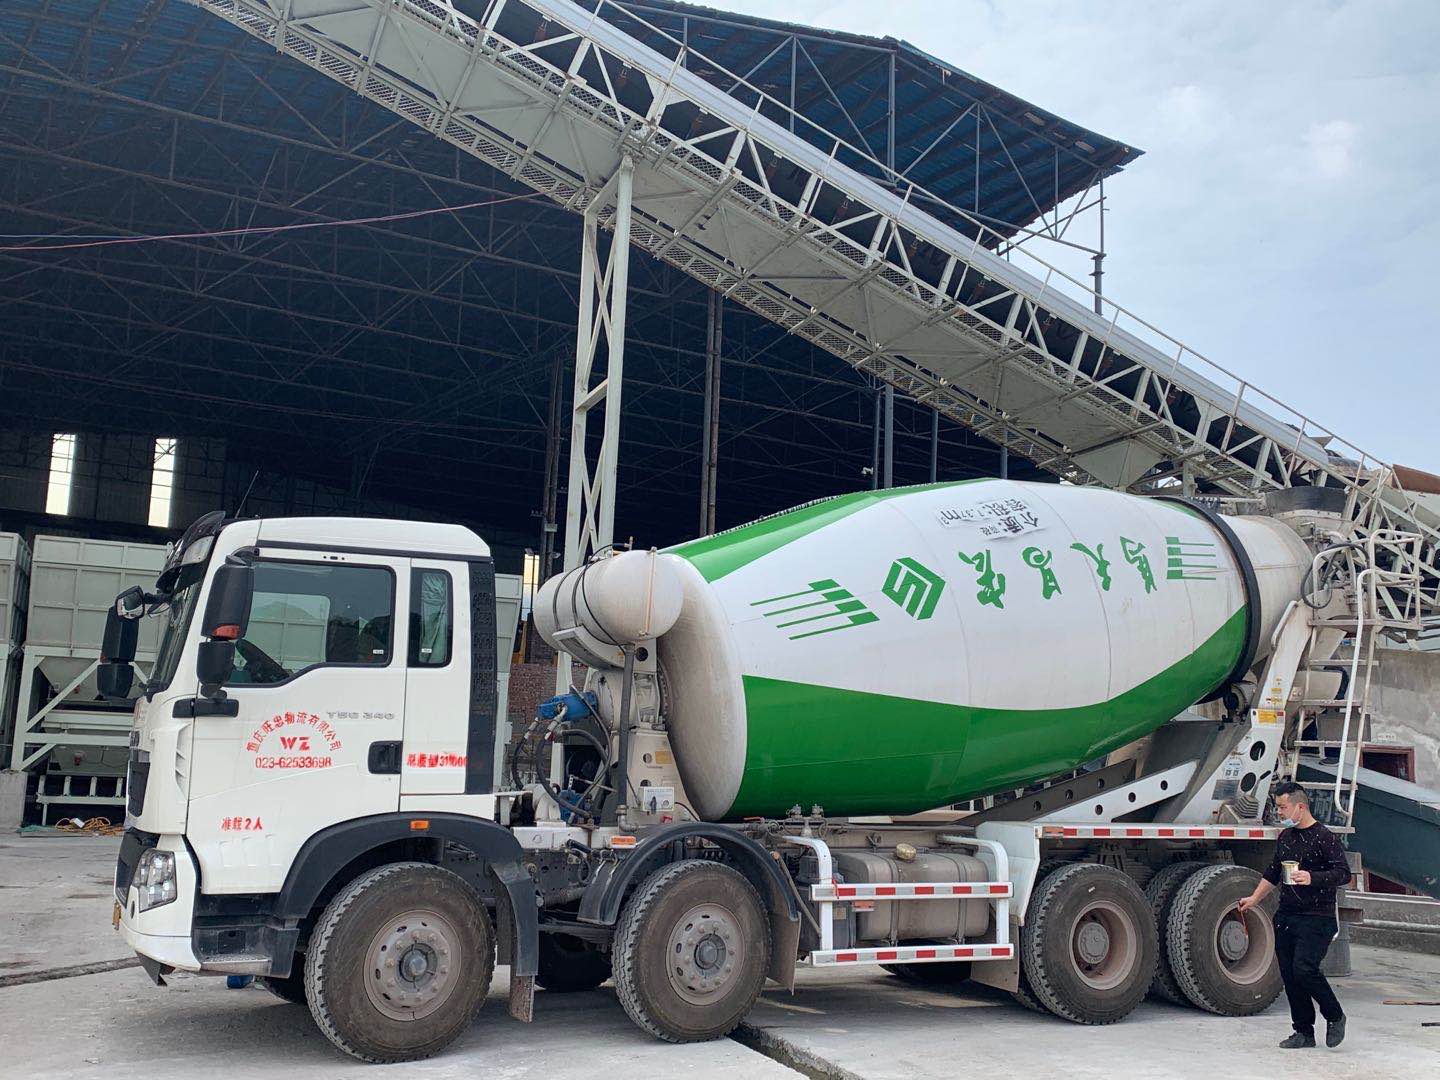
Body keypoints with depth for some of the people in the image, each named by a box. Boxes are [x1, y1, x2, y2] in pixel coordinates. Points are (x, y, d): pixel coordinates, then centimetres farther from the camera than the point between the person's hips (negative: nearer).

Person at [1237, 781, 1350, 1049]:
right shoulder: (1285, 838, 16)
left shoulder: (1323, 837, -8)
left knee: (1304, 969, -17)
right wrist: (1254, 899, 22)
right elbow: (1273, 873, 26)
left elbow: (1343, 873, -14)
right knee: (1289, 974, 5)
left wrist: (1313, 878, -27)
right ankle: (1304, 1032, 15)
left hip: (1316, 918, -8)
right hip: (1286, 916, 8)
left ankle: (1335, 1017, 6)